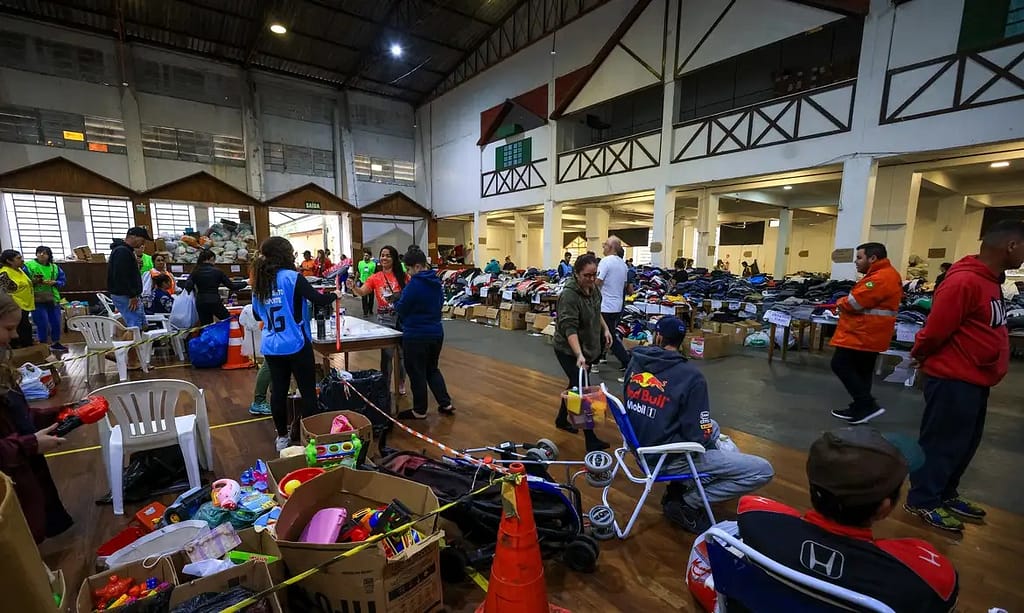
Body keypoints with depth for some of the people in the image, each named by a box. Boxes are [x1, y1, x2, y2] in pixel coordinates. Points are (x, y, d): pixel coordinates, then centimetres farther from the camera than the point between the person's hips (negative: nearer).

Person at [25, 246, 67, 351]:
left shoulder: (54, 267, 8)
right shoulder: (28, 265, -4)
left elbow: (63, 280, 10)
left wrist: (54, 282, -10)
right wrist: (33, 282, -22)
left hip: (53, 299, 4)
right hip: (37, 300, -4)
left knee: (56, 322, 11)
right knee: (43, 324, -4)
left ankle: (55, 343, 27)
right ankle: (43, 346, 10)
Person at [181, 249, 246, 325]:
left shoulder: (195, 272, 4)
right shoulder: (217, 271, -2)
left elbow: (187, 287, -8)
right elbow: (231, 286, 0)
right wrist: (245, 283, 10)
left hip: (200, 303, 3)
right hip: (215, 302, -3)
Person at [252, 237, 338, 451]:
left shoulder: (259, 282, 7)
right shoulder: (292, 277, -13)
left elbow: (257, 314, 18)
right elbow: (319, 300, -19)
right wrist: (334, 295, 0)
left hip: (271, 347, 6)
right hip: (296, 345, -6)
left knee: (278, 391, 14)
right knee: (308, 391, 6)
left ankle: (282, 437, 26)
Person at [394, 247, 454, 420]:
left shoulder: (414, 284, -18)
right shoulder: (436, 282, 5)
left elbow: (401, 309, -11)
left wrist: (395, 302, 10)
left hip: (416, 336, -7)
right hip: (436, 332, 8)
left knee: (417, 373, 7)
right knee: (432, 369, 21)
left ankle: (419, 410, 19)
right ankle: (446, 404, 20)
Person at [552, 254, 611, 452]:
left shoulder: (593, 288, 0)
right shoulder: (569, 295, -25)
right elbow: (569, 328, -31)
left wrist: (605, 329, 14)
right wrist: (579, 355, -38)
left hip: (588, 348, 8)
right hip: (569, 351, -8)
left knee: (575, 385, 19)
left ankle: (562, 420, 38)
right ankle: (591, 441, 2)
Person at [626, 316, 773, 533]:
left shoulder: (635, 363, -4)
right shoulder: (691, 376, -21)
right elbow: (699, 436, -18)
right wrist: (712, 445, 7)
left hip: (641, 446, 7)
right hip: (667, 459, -7)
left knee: (712, 426, 30)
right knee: (763, 470, -2)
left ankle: (679, 487, 20)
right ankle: (687, 503, 0)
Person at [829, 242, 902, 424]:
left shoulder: (881, 278, -20)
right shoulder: (885, 274, 17)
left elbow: (855, 302, -22)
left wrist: (840, 302, -2)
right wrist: (844, 303, 2)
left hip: (862, 335, -11)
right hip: (868, 334, 11)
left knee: (840, 365, -6)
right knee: (861, 371, 15)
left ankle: (868, 405, -4)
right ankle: (861, 408, 22)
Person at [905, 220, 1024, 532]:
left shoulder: (990, 280, 9)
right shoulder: (965, 281, -23)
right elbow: (936, 329, -21)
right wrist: (921, 356, -4)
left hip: (975, 379, 9)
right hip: (954, 380, -9)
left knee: (965, 443, 19)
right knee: (942, 443, 2)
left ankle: (945, 494, 34)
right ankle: (922, 501, 16)